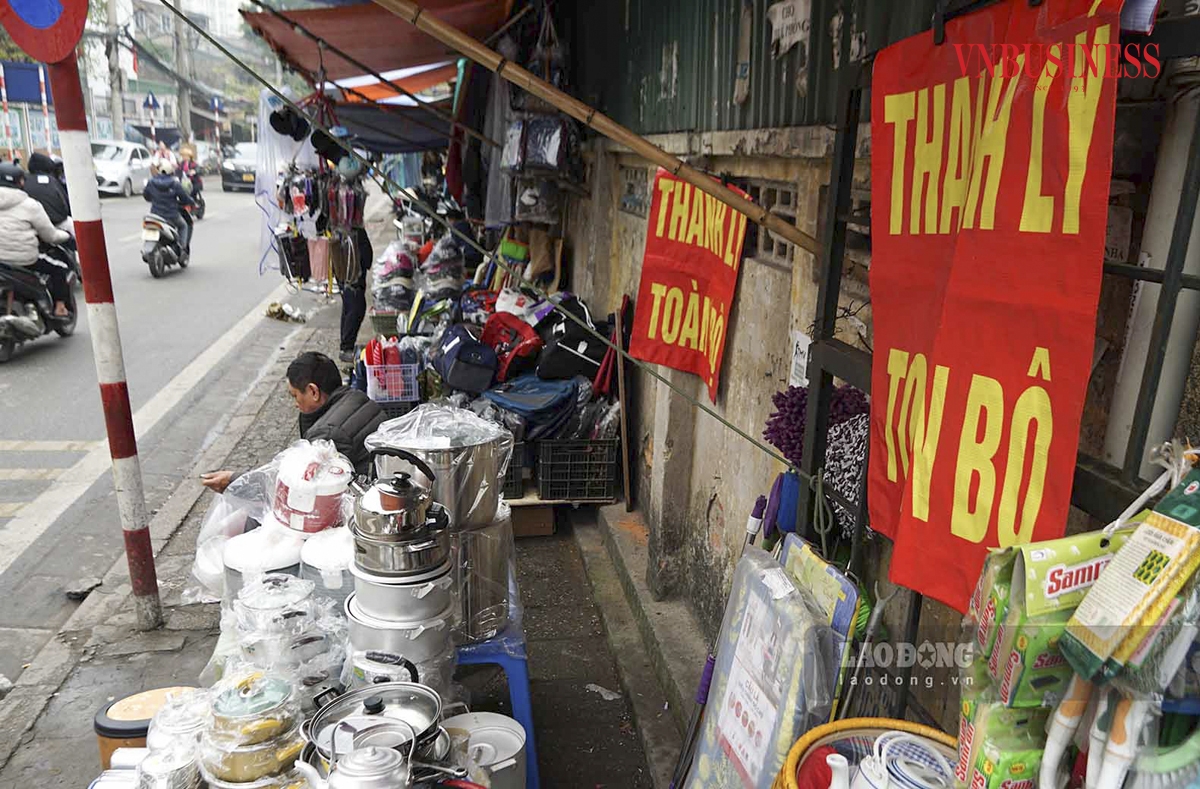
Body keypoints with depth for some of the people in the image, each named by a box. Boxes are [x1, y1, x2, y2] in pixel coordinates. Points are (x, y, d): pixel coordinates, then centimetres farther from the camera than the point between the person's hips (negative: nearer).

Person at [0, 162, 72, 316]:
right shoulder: (29, 205, -7)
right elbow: (50, 236, 0)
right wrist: (66, 235, 20)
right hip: (24, 260, -5)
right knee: (59, 269, 16)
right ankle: (59, 308, 9)